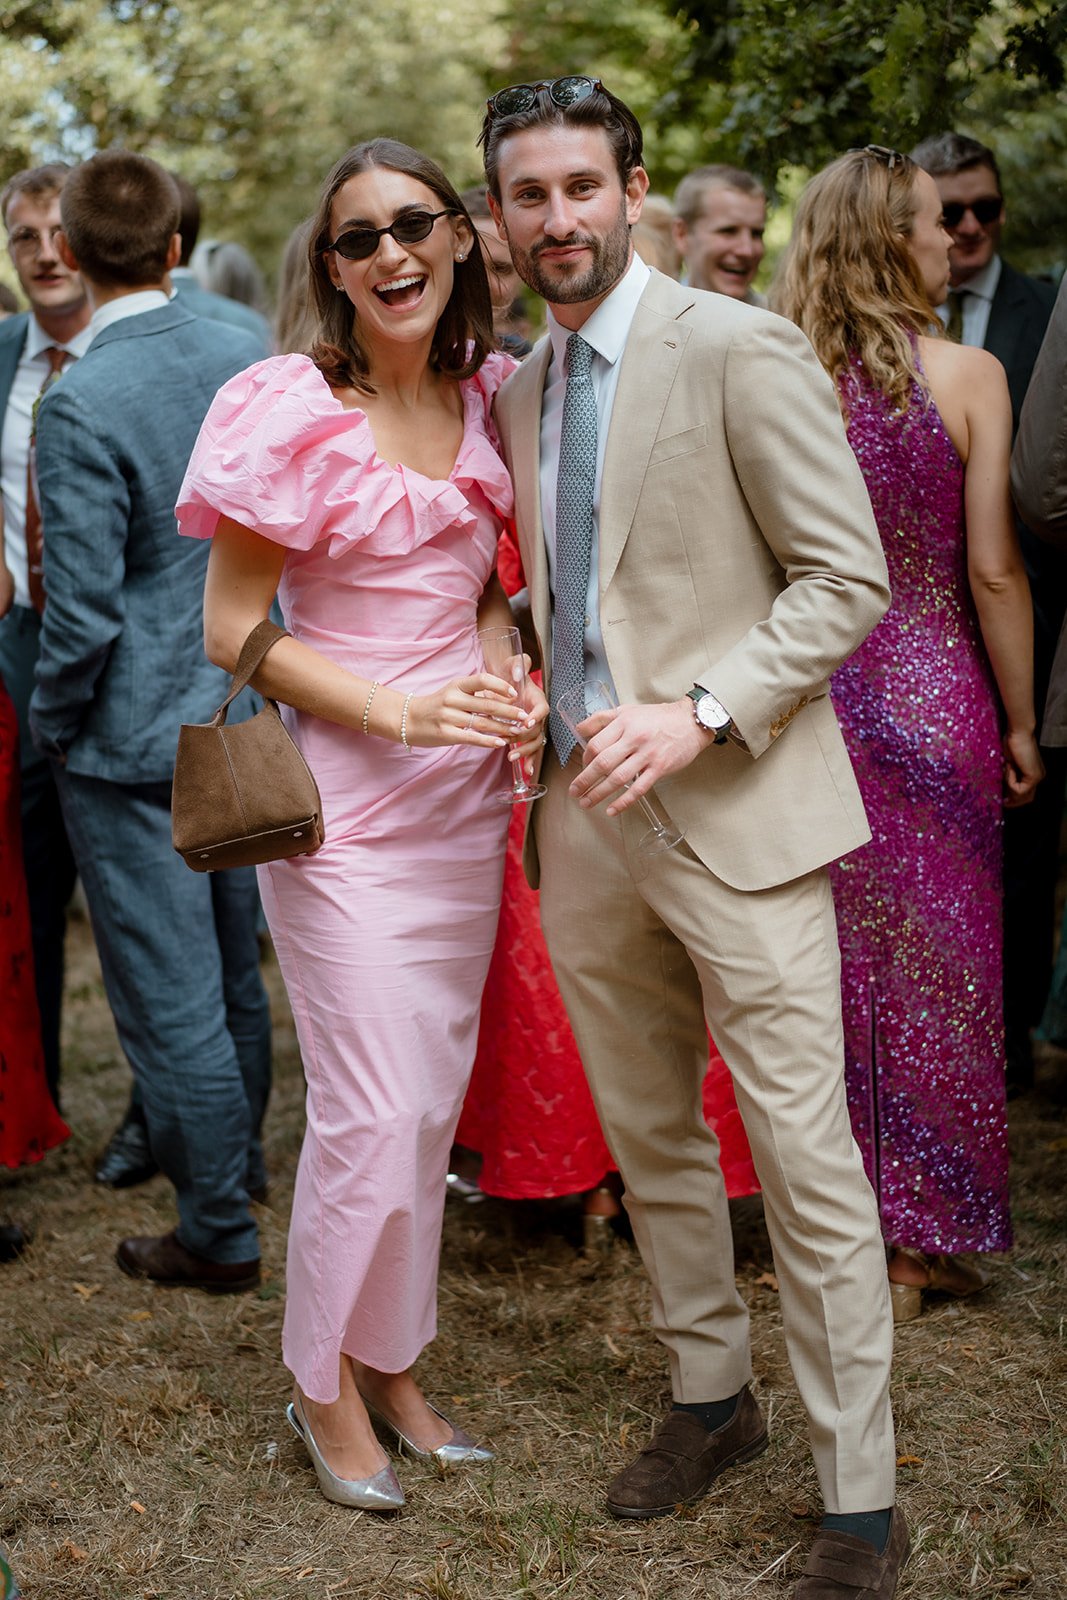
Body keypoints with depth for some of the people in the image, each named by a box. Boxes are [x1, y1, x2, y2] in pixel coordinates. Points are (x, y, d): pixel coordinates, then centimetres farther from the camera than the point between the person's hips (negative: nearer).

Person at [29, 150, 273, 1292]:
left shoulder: (83, 404, -20)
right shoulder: (249, 362, -1)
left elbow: (82, 610, -20)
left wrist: (50, 720, -3)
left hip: (134, 738, -7)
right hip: (245, 721, 7)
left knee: (172, 1000, 5)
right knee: (234, 974, 22)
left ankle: (219, 1234, 16)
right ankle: (237, 1160, 41)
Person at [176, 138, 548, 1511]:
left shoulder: (486, 398, 6)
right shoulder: (295, 410, -11)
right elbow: (233, 628, -11)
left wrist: (510, 684, -4)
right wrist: (402, 710, -20)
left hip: (465, 795, 6)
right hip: (345, 802, -6)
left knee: (435, 1099, 13)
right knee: (371, 1114, -3)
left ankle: (391, 1364, 30)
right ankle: (322, 1383, 20)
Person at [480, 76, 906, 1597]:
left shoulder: (740, 349, -9)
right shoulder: (518, 391, 13)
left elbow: (848, 578, -10)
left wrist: (700, 714, -20)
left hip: (733, 809, -7)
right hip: (583, 816, 7)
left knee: (805, 1158, -3)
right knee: (648, 1136, 17)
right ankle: (710, 1396, 36)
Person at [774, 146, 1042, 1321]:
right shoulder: (966, 376, -9)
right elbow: (994, 574, -8)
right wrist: (1021, 725, 2)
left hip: (812, 703, 3)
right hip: (933, 705, -3)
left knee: (827, 966, 13)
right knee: (935, 969, 8)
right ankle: (920, 1237, 17)